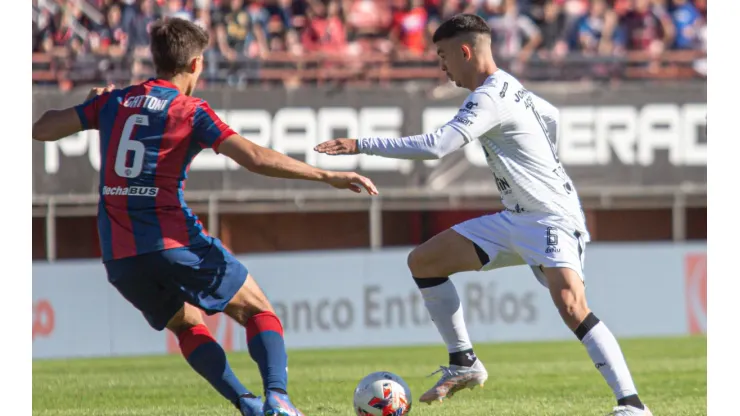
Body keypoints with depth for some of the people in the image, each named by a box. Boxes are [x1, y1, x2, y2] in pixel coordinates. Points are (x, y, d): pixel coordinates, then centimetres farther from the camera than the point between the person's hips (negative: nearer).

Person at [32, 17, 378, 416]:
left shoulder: (113, 101, 10)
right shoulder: (192, 111, -4)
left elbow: (41, 128, 17)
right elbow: (256, 158, -14)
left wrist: (93, 103, 33)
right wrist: (327, 176, -13)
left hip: (118, 256, 5)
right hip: (176, 243, -4)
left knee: (187, 325, 26)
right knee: (258, 311, 10)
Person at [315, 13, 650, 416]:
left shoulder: (489, 98, -20)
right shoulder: (508, 87, 10)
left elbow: (436, 145, -30)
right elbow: (550, 116, 28)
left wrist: (362, 145, -25)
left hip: (552, 219, -10)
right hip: (516, 219, 10)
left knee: (570, 304, -31)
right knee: (423, 261, 7)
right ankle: (464, 364, 15)